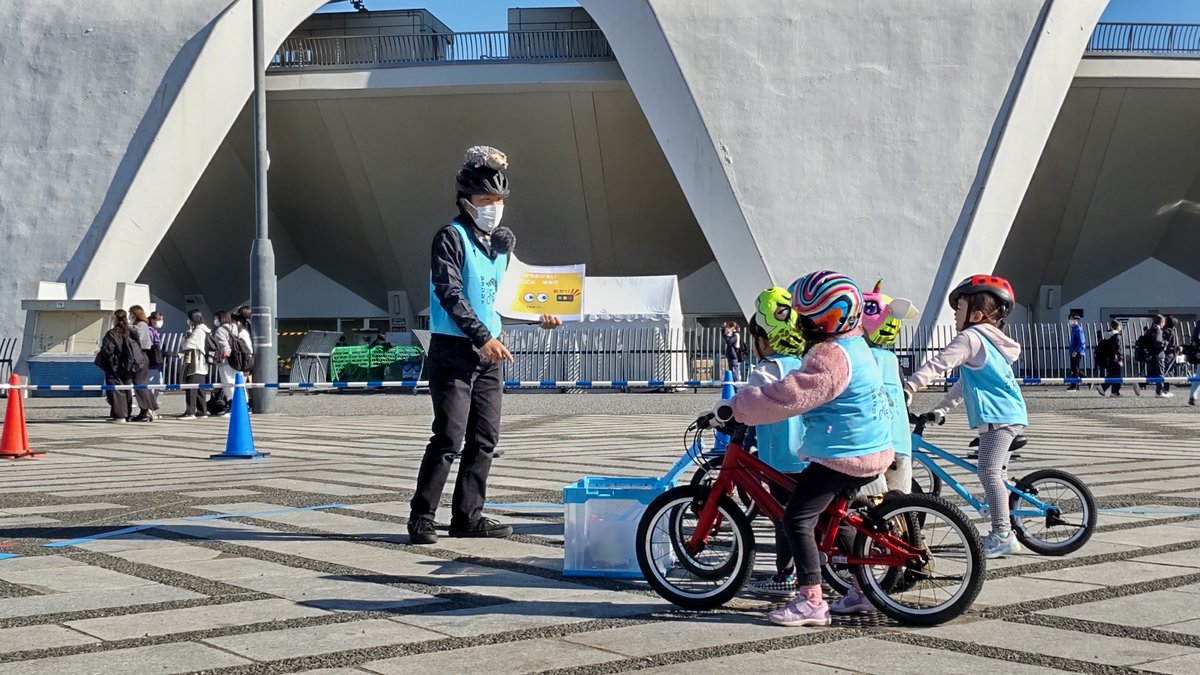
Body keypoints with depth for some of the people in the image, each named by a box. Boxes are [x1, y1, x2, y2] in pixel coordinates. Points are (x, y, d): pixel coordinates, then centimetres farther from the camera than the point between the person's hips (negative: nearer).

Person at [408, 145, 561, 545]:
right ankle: (421, 517, -2)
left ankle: (468, 516, 16)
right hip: (454, 351, -8)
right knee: (449, 438, -10)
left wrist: (538, 316, 6)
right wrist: (483, 337, -25)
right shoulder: (451, 238, -9)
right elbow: (449, 295, -18)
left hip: (490, 353, 8)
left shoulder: (502, 243, 15)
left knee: (484, 439, 8)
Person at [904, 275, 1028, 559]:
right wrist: (940, 410, 26)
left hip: (998, 417, -11)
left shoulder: (970, 337, -9)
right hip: (1010, 414, 11)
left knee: (989, 472, -13)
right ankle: (1003, 532, 21)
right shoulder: (990, 340, 24)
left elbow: (939, 363, -19)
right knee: (996, 472, 16)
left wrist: (908, 387, -22)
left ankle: (1002, 535, -15)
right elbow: (965, 383, 27)